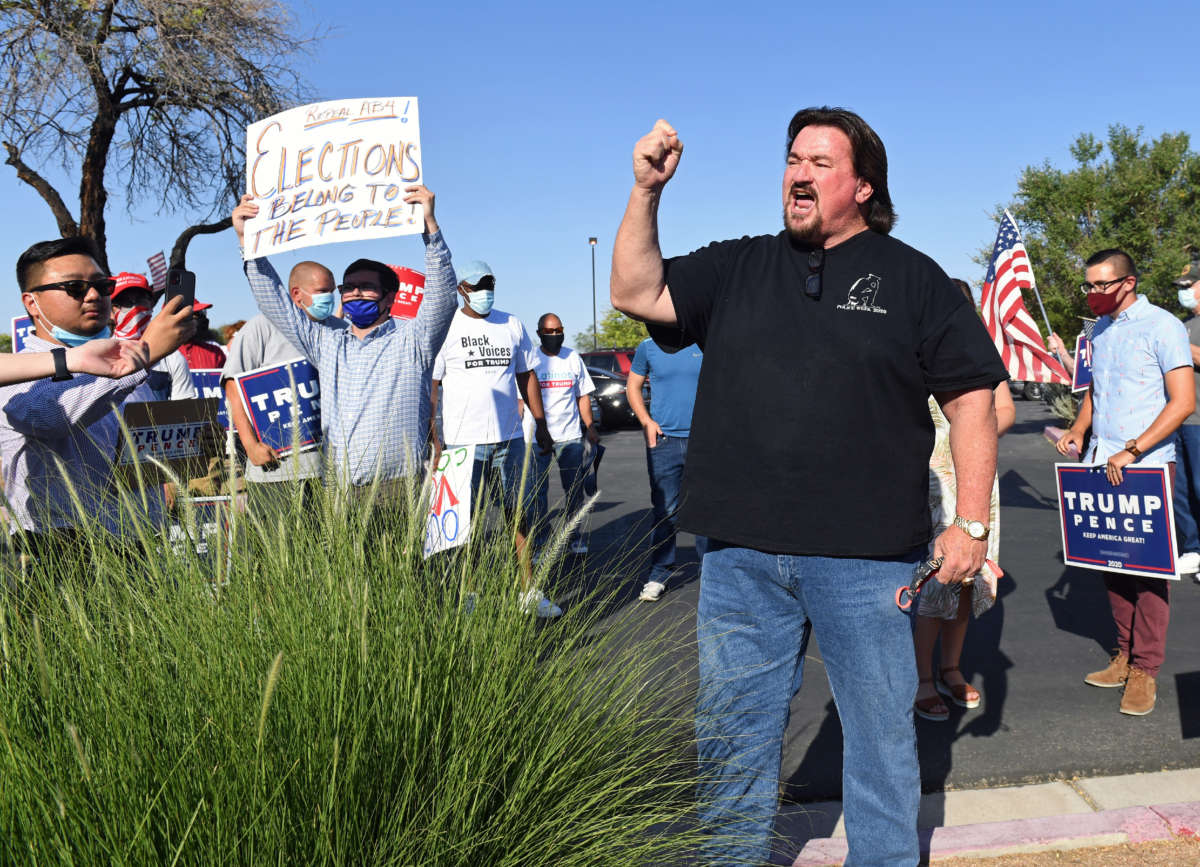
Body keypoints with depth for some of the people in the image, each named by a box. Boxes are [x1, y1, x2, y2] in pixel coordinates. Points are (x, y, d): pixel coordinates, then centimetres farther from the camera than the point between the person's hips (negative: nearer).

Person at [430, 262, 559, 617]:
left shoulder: (512, 325, 12)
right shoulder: (445, 328, -1)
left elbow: (527, 376, 18)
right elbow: (429, 388, -3)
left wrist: (541, 425, 14)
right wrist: (433, 440, -10)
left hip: (510, 438, 4)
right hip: (462, 442, -3)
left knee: (520, 518, 7)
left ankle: (530, 592, 14)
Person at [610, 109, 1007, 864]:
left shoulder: (912, 277, 4)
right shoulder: (737, 268, 12)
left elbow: (971, 399, 1)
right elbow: (635, 293, 5)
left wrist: (971, 523, -5)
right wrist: (646, 191, -5)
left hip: (866, 555, -2)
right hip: (741, 554, 3)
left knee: (881, 732, 12)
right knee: (733, 737, 14)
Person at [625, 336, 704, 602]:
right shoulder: (648, 347, 6)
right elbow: (633, 386, 13)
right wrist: (646, 422, -1)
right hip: (664, 439, 0)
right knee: (665, 511, 1)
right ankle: (659, 574, 12)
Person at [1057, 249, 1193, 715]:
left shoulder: (1162, 326, -8)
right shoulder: (1100, 328, 15)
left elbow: (1183, 402, -13)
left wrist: (1131, 451, -19)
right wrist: (1077, 430, 8)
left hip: (1146, 466, -7)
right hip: (1101, 463, 7)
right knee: (1111, 562, 9)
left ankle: (1145, 671, 5)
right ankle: (1125, 657, 20)